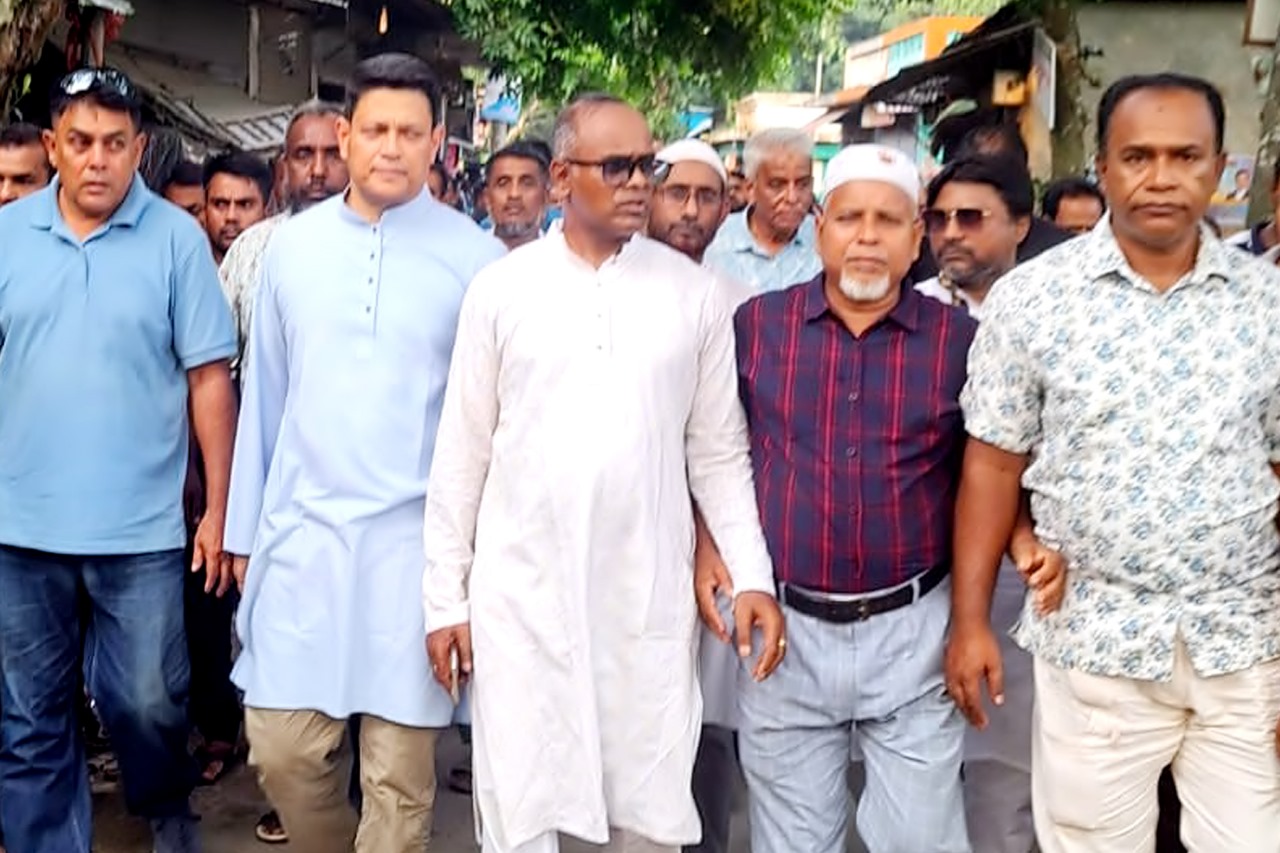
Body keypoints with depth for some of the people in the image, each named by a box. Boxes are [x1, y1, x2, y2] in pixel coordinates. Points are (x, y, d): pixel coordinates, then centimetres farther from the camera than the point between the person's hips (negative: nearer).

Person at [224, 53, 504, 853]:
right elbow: (265, 394, 11)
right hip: (303, 531, 3)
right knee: (283, 748, 8)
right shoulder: (292, 244, 6)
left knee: (400, 769, 5)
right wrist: (245, 528, 12)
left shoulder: (477, 258, -3)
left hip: (418, 540, -3)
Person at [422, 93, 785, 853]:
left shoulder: (693, 292, 1)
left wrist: (752, 575, -2)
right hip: (521, 596, -1)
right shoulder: (500, 290, -1)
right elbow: (463, 454, 2)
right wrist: (446, 595, 2)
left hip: (651, 599, 1)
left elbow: (718, 451, 5)